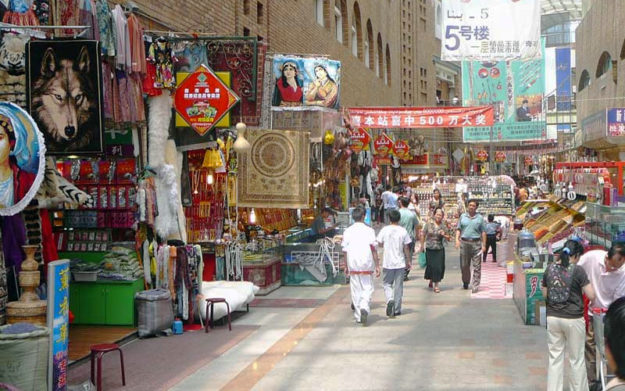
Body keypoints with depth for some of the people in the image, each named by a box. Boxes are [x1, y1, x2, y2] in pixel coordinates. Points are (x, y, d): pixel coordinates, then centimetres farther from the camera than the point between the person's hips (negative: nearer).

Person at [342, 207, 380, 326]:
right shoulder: (369, 230, -4)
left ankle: (358, 316, 13)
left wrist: (347, 267, 15)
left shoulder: (347, 231, 4)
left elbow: (345, 250, 6)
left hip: (353, 264, 2)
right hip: (366, 264, -2)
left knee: (356, 290, 10)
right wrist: (377, 265, -2)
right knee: (367, 288, 5)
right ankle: (364, 308, -21)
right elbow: (373, 249, -6)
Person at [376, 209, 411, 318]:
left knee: (387, 284, 11)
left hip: (387, 263, 0)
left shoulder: (384, 230, -6)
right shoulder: (403, 231, -5)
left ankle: (390, 299, -17)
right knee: (398, 286, 9)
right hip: (400, 262, 1)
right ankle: (397, 309, 14)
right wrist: (408, 261, 8)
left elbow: (379, 243, 4)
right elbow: (406, 248, -1)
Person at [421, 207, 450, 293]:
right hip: (429, 249, -1)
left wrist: (444, 235, -15)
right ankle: (431, 281, 31)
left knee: (439, 267, -4)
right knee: (431, 266, 5)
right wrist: (422, 245, 3)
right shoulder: (429, 223, -2)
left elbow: (448, 238, 6)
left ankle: (436, 285, 5)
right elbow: (423, 235, 4)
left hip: (439, 250, 1)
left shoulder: (443, 226, 2)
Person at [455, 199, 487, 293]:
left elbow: (483, 232, 5)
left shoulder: (480, 218, 7)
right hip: (464, 242, 2)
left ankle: (475, 285, -4)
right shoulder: (463, 216, 11)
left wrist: (484, 245, -1)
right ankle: (465, 282, 26)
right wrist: (457, 239, -4)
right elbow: (458, 229, 11)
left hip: (476, 243, -2)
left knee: (477, 266, -6)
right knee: (464, 265, 8)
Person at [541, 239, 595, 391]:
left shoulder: (550, 268, 1)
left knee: (555, 358, 11)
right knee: (576, 359, 11)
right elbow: (591, 295, -13)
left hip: (552, 317, 4)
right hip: (573, 319, -4)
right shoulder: (577, 270, -13)